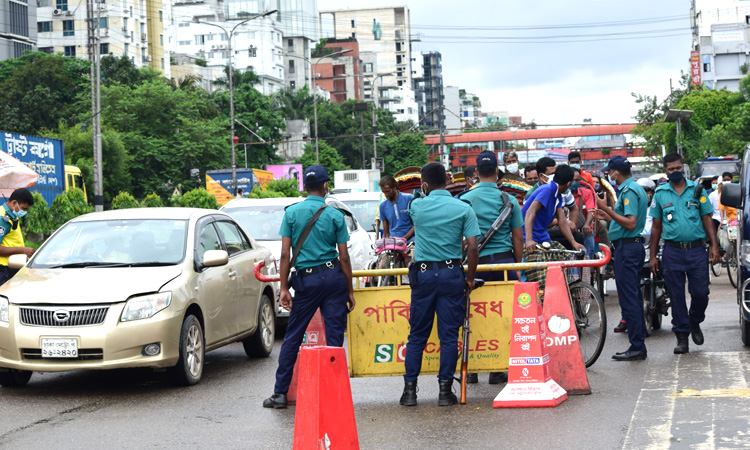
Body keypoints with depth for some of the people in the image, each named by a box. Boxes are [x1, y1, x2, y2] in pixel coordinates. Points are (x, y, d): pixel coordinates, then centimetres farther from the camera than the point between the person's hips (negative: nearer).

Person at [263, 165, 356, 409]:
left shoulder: (292, 212, -1)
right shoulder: (335, 215, -1)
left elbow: (285, 255, -4)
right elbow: (344, 257, 0)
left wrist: (284, 288, 1)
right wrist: (350, 290, 7)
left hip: (306, 279, 0)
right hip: (334, 277, 0)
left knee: (293, 337, 7)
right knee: (334, 336, 3)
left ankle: (280, 393, 10)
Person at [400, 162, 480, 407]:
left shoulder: (417, 206, 0)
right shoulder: (463, 209, -2)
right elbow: (473, 247, -7)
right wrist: (470, 278, 4)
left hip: (423, 274, 1)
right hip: (451, 273, -1)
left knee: (417, 334, 9)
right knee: (449, 334, 4)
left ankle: (410, 389, 10)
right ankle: (445, 390, 4)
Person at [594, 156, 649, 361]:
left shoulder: (629, 191, -15)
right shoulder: (635, 188, 17)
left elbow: (630, 223, -23)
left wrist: (608, 209, -22)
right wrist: (608, 214, 25)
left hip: (627, 247, -11)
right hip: (633, 246, 11)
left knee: (628, 298, -8)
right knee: (634, 297, 13)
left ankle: (637, 347, -7)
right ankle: (638, 345, 18)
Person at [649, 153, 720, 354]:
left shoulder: (697, 190, 6)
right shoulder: (660, 193, 7)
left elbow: (707, 219, 7)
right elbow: (656, 226, 11)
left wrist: (714, 246, -3)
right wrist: (653, 255, 8)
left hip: (697, 249, 0)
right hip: (672, 252, 0)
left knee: (700, 293, -2)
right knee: (677, 296, 2)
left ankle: (695, 322, 26)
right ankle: (682, 336, 11)